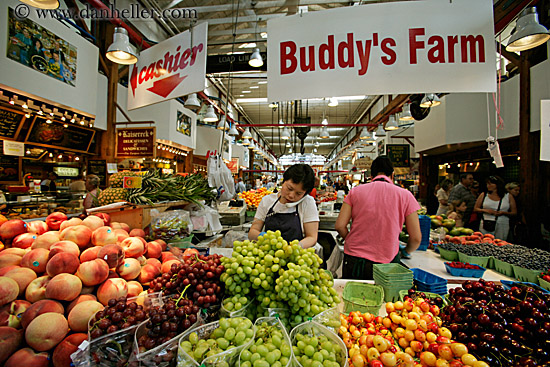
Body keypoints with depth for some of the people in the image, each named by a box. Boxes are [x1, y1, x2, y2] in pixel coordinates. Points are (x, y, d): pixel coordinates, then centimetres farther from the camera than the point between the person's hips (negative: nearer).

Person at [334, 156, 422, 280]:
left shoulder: (355, 191, 0)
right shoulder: (405, 195, -1)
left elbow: (339, 226, -4)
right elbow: (416, 238, 0)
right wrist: (406, 251, 21)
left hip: (353, 261, 1)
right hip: (386, 263, -1)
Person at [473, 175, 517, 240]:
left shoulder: (508, 197, 6)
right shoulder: (483, 195, 5)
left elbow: (514, 212, 7)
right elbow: (475, 209, 7)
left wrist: (503, 212, -11)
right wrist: (485, 210, -11)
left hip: (502, 226, 0)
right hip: (486, 226, 0)